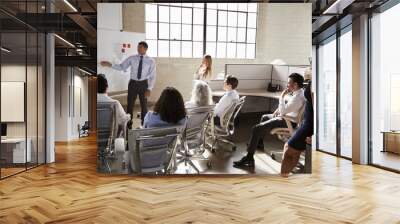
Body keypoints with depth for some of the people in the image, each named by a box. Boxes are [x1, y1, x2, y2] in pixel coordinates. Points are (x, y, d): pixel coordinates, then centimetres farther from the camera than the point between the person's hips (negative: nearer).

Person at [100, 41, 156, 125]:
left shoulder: (151, 61, -6)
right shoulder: (131, 58, -2)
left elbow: (152, 76, -7)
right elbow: (121, 67, -1)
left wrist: (149, 89, -14)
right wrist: (110, 65, -15)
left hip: (143, 84, -1)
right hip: (133, 83, 1)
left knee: (144, 105, 12)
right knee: (130, 105, 8)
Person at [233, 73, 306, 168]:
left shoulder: (298, 97, -28)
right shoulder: (296, 92, 4)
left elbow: (282, 111, -30)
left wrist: (282, 96, -24)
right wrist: (278, 109, 7)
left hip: (288, 121, -11)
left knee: (256, 129, -20)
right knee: (264, 117, 33)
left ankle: (249, 158, -17)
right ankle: (259, 143, 47)